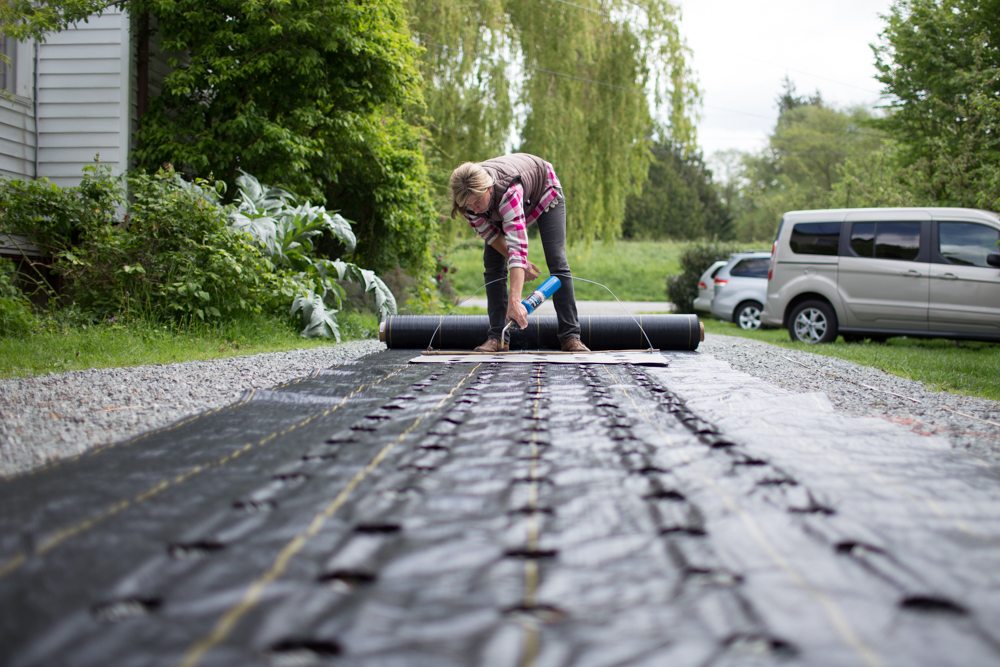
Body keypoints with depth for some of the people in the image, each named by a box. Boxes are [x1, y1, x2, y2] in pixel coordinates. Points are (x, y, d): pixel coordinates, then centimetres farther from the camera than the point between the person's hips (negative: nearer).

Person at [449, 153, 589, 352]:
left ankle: (570, 337, -13)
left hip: (543, 189, -5)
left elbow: (517, 245, -57)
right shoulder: (469, 196, -32)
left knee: (556, 261, -15)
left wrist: (514, 301, -64)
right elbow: (488, 232, -16)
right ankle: (497, 337, -6)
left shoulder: (508, 189, -49)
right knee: (492, 265, -8)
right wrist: (518, 263, -23)